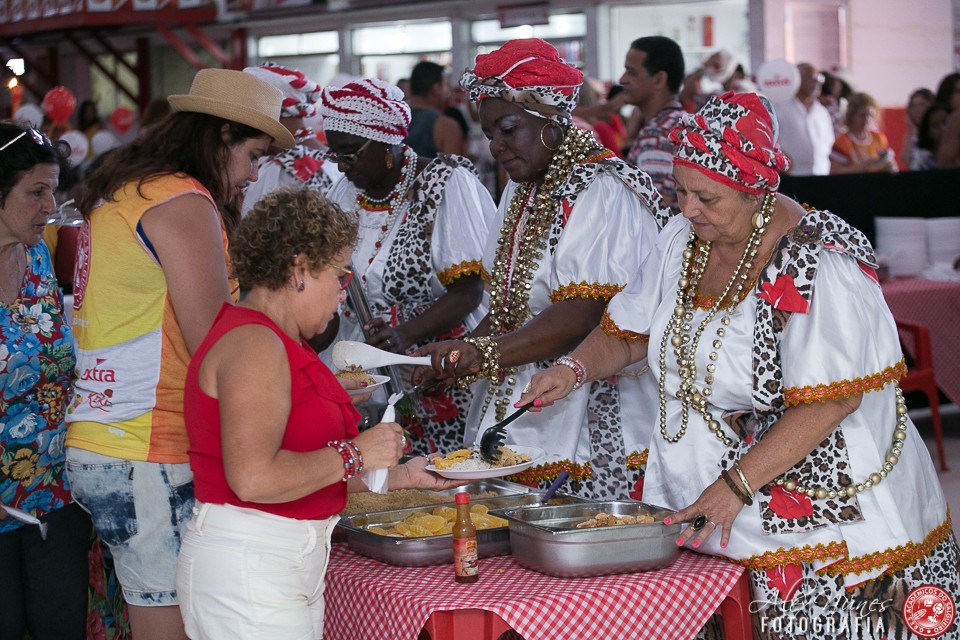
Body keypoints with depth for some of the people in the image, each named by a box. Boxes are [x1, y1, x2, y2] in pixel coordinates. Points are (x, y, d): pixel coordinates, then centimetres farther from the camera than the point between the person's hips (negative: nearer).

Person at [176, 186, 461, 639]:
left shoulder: (273, 343, 16)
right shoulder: (254, 346, -16)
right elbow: (253, 479, -26)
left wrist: (399, 475, 16)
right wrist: (355, 455, -16)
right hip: (248, 570, -10)